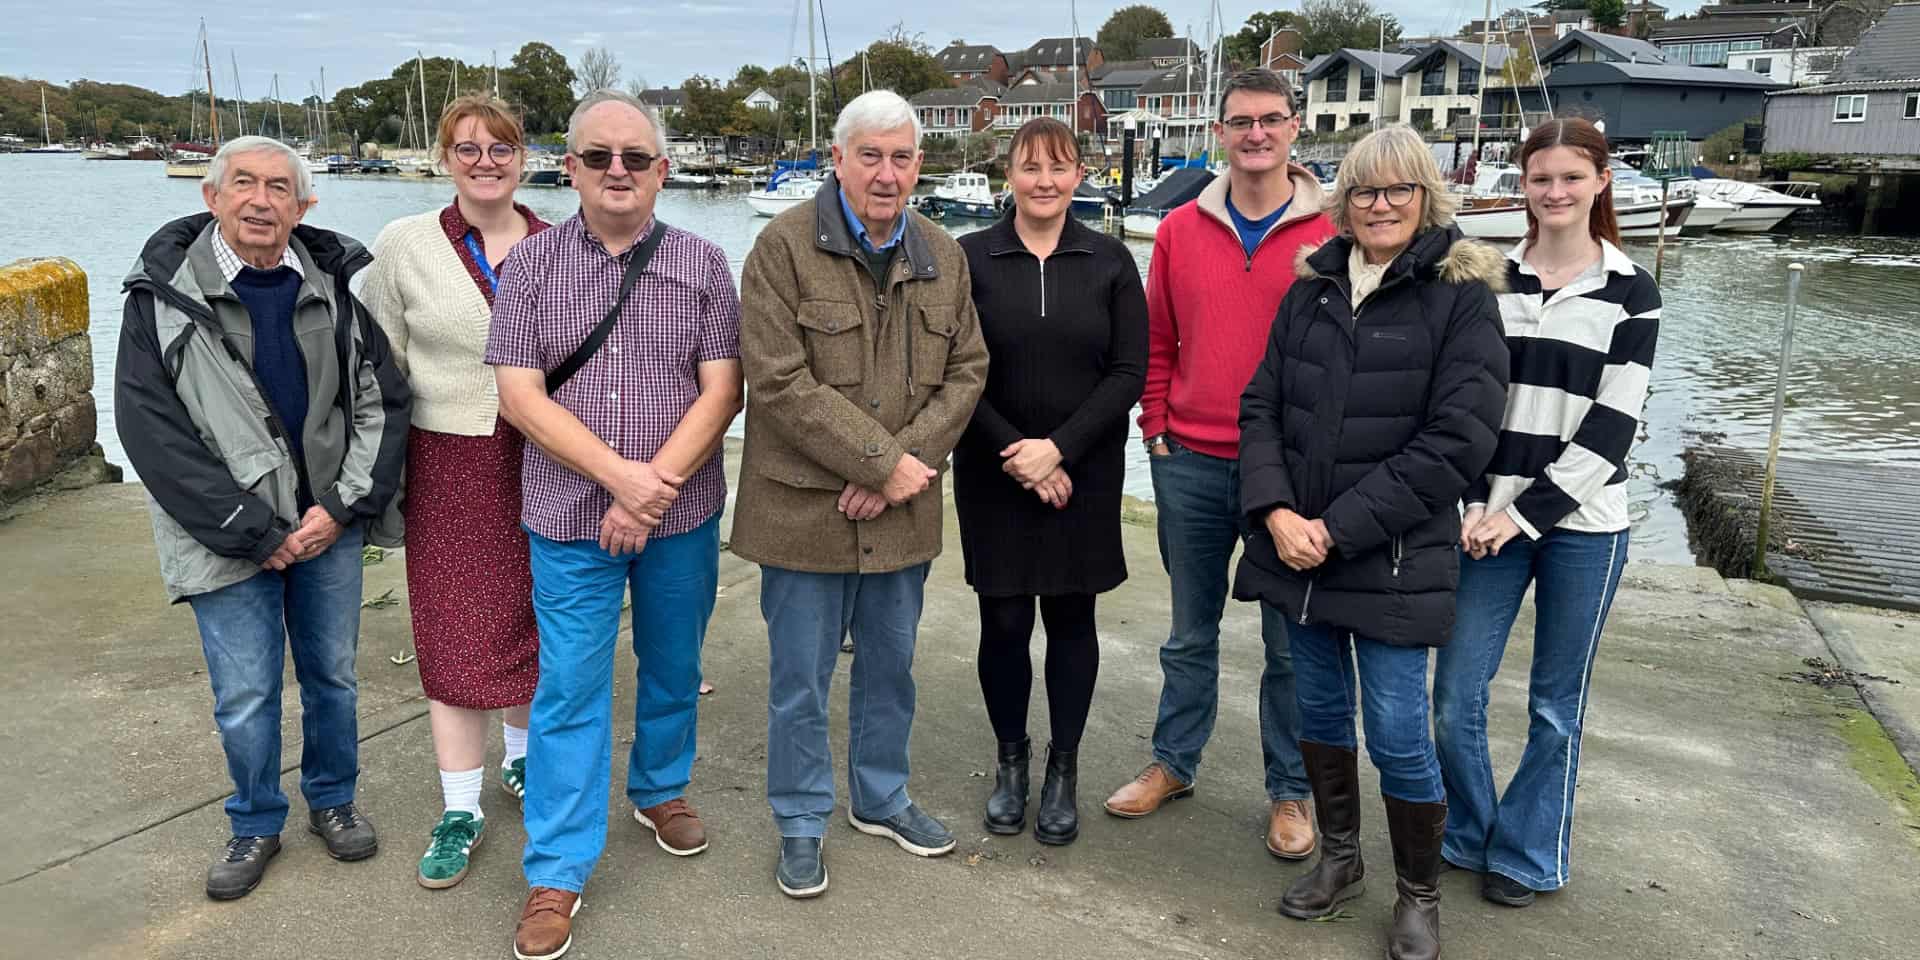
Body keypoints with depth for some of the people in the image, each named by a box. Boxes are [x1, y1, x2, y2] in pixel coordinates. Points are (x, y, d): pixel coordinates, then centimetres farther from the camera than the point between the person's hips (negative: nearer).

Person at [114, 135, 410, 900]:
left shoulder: (333, 285, 0)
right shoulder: (165, 295, -8)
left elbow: (382, 400, 3)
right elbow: (151, 430, -11)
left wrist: (344, 505, -8)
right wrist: (253, 531, -13)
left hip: (329, 522, 3)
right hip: (230, 538, -2)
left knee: (333, 676, 14)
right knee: (244, 698, 5)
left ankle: (332, 800, 36)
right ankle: (256, 825, 28)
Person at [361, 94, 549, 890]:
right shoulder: (404, 246, -1)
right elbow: (381, 368, 3)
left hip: (543, 463, 2)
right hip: (449, 466, -1)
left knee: (533, 617, 13)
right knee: (454, 635, 2)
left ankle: (522, 756, 37)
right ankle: (459, 810, 15)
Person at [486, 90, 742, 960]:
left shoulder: (703, 265, 0)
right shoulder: (531, 263, -1)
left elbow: (721, 391, -6)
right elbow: (520, 395, -8)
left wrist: (654, 489, -17)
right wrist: (622, 476, -18)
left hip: (682, 516, 1)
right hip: (570, 519, -1)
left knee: (674, 672, 17)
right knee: (569, 691, 3)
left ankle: (660, 790, 42)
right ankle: (555, 873, 15)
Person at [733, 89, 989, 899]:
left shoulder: (943, 256, 7)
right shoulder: (786, 246, -9)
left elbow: (965, 372, 4)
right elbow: (780, 382, -16)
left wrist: (907, 461, -11)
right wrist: (882, 461, -17)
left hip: (903, 509, 5)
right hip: (806, 507, -4)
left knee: (891, 667, 18)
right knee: (801, 678, 7)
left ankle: (880, 800, 39)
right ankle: (802, 824, 26)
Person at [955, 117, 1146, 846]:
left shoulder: (1110, 262, 1)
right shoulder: (970, 258, -1)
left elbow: (1128, 373, -3)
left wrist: (1058, 448, -13)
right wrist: (1014, 452, -12)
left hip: (1084, 474, 1)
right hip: (993, 475, 0)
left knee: (1071, 619, 8)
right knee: (1003, 622, 4)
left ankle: (1063, 771, 24)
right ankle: (1011, 760, 26)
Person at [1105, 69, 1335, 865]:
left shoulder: (1330, 234, -4)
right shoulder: (1181, 230, 4)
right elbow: (1157, 342, 10)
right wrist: (1158, 427, 3)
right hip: (1190, 466, 3)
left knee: (1290, 642, 9)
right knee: (1190, 630, 16)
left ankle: (1288, 792, 24)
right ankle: (1173, 763, 33)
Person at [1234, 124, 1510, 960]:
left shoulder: (1462, 298, -6)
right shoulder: (1310, 292, 8)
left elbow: (1454, 443, -13)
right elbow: (1261, 406, 6)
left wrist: (1340, 528, -15)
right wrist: (1275, 512, -10)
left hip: (1393, 561, -4)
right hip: (1296, 546, 4)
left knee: (1398, 735, 0)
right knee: (1320, 709, 15)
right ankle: (1338, 858, 36)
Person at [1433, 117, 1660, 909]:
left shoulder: (1632, 293, 0)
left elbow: (1612, 426, -7)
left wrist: (1527, 512, -13)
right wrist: (1475, 506, -9)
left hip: (1583, 525, -2)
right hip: (1490, 516, 2)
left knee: (1556, 703, 7)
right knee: (1455, 690, 1)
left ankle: (1526, 854, 26)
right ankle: (1467, 833, 24)